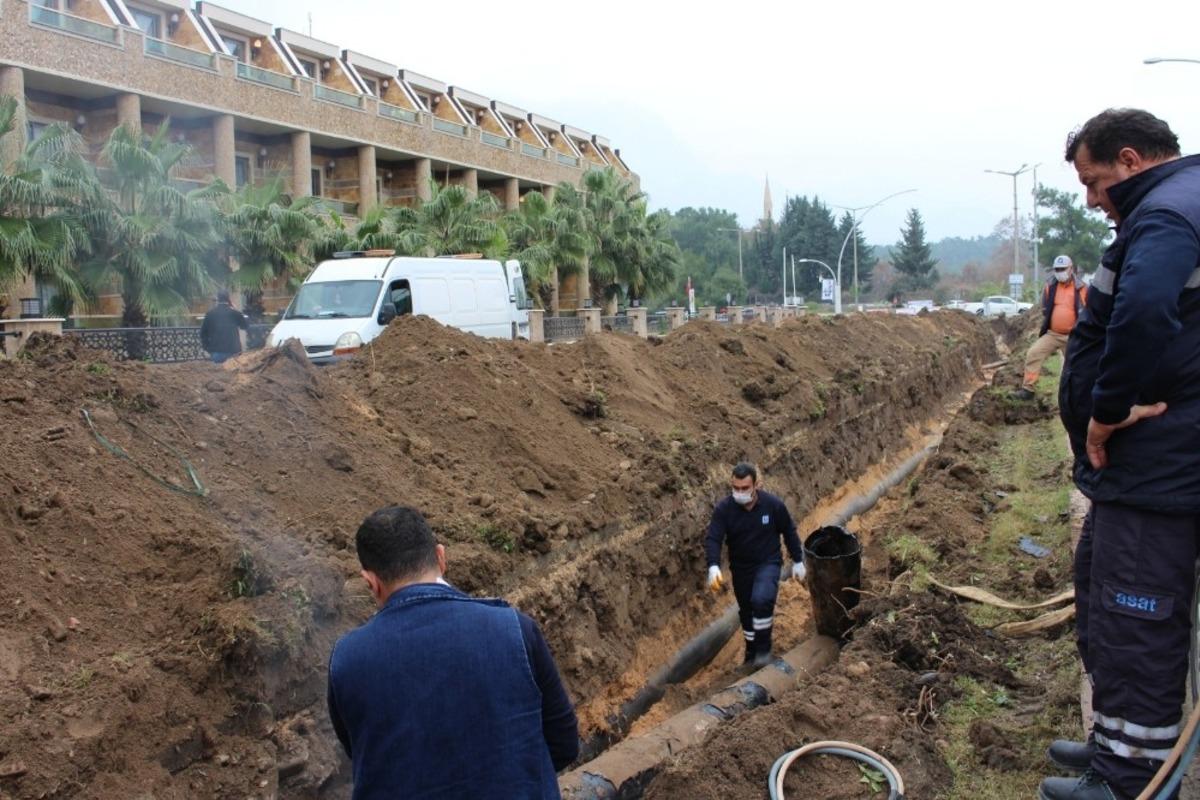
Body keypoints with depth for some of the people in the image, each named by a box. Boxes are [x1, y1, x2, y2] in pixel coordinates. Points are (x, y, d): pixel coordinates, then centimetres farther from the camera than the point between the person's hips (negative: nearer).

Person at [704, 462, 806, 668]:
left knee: (761, 600, -27)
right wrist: (713, 567, -39)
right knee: (746, 610, 16)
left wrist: (798, 561, 3)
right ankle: (751, 650, 39)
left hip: (768, 562, -2)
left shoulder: (773, 504, -18)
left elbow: (789, 532, -3)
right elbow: (713, 539, -23)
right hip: (741, 567, 3)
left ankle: (763, 648, -6)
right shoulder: (724, 509, -18)